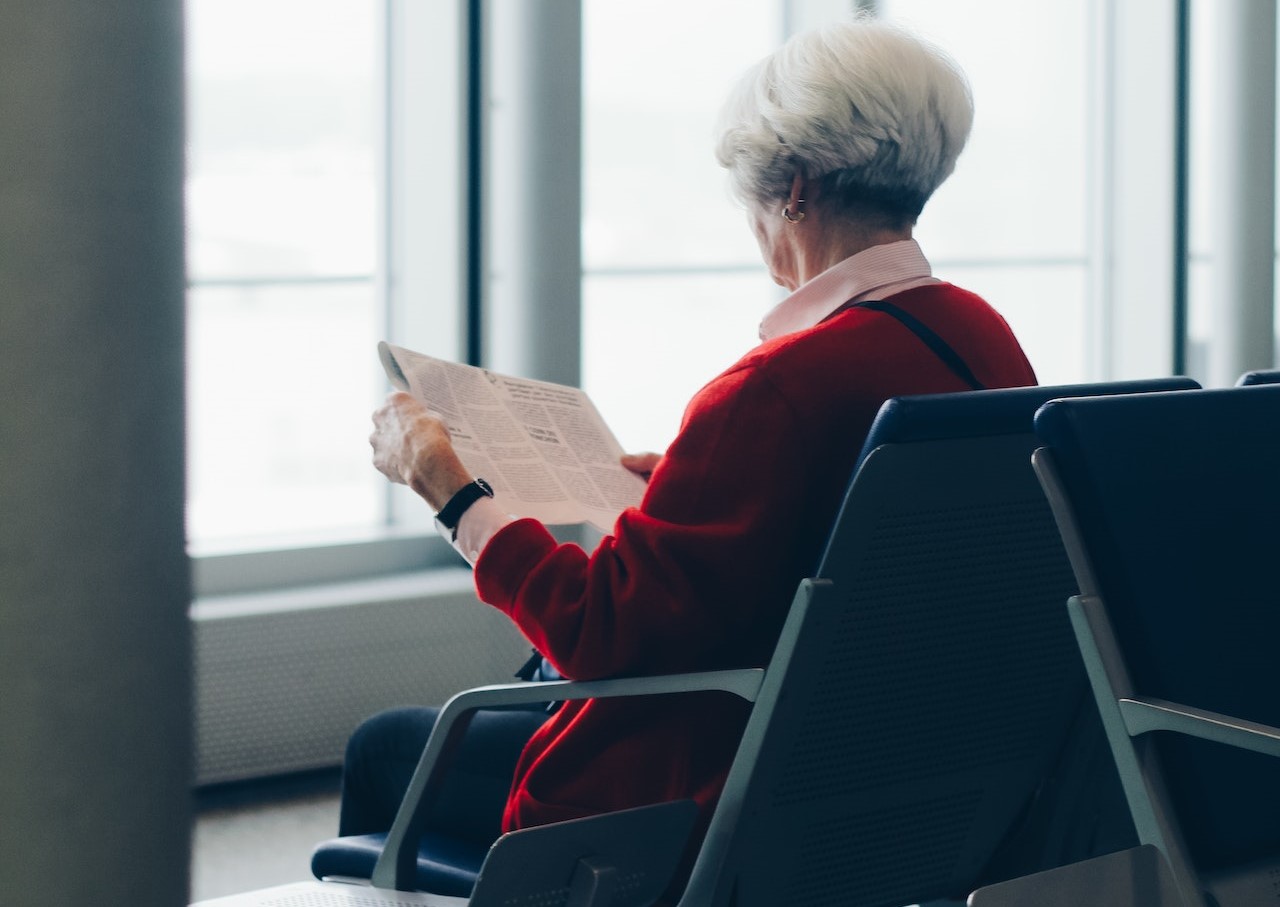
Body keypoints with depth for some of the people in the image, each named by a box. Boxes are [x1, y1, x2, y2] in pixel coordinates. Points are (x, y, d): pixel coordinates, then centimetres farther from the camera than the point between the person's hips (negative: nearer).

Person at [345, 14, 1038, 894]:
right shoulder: (985, 337, -1)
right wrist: (690, 482, 22)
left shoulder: (782, 389, -29)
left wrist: (448, 485, -14)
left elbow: (604, 630, -25)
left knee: (384, 749, 12)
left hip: (723, 796, -9)